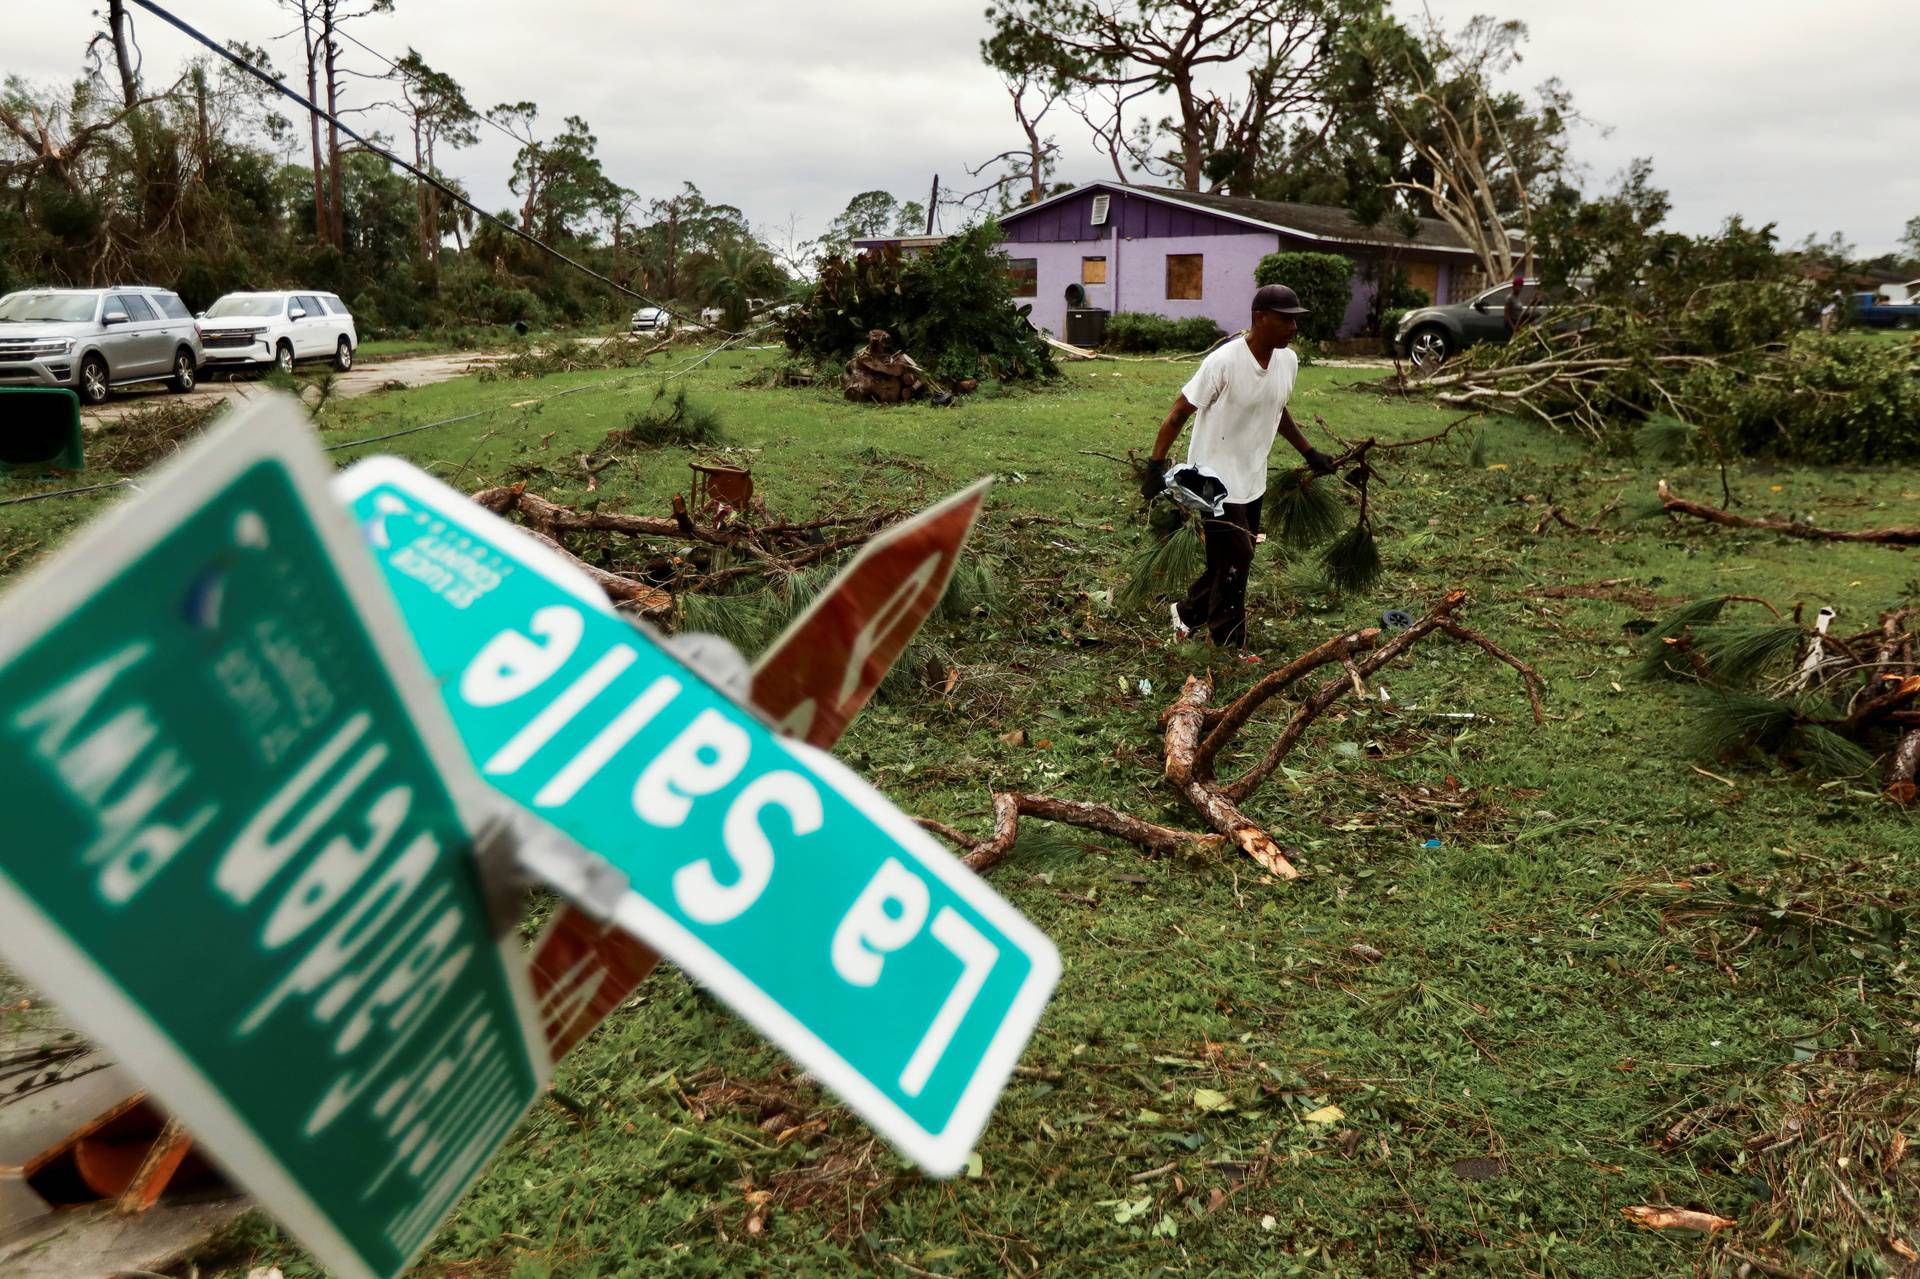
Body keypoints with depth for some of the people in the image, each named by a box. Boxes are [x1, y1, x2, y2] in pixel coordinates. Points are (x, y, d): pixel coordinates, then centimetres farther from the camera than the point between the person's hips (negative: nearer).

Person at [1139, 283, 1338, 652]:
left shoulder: (1288, 362, 1)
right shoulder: (1224, 362, -22)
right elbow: (1178, 414, -16)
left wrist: (1309, 453, 21)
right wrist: (1156, 467, -20)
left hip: (1252, 483, 8)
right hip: (1216, 482, -7)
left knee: (1235, 563, 15)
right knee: (1234, 563, -6)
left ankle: (1188, 613, 37)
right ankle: (1230, 649, 8)